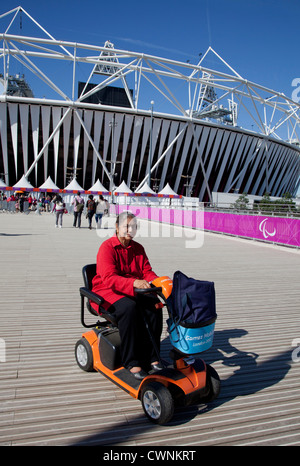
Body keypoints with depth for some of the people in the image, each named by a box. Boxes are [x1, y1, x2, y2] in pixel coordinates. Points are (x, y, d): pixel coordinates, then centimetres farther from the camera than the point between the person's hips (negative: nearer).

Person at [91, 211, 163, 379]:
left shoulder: (138, 248, 10)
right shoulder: (107, 247, -11)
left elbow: (147, 272, 3)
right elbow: (109, 278, -25)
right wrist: (134, 283, -42)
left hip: (134, 291, 5)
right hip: (108, 292, -5)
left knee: (154, 305, -23)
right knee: (129, 308, -35)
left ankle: (150, 357, -15)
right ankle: (131, 362, -26)